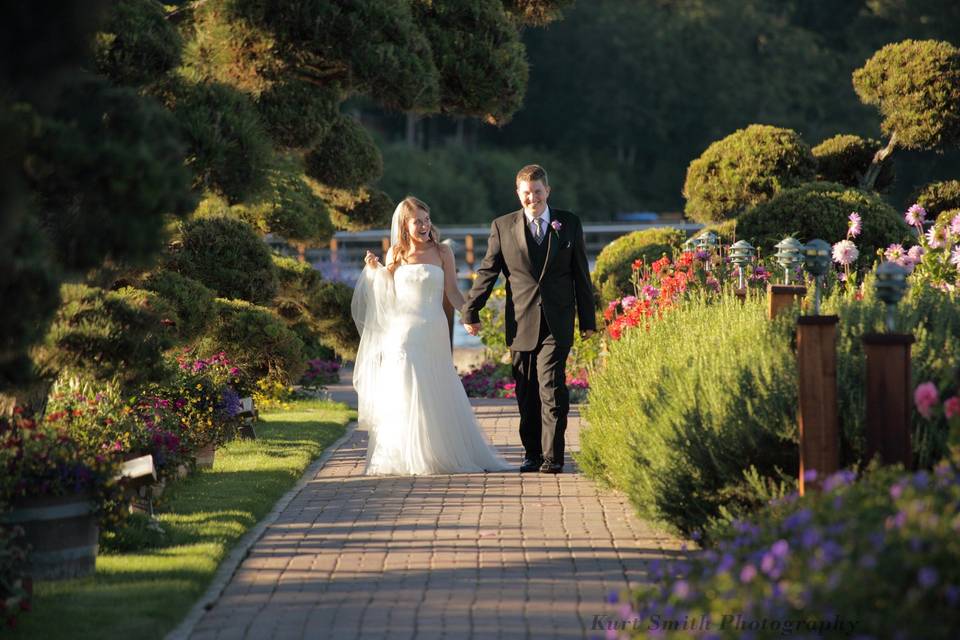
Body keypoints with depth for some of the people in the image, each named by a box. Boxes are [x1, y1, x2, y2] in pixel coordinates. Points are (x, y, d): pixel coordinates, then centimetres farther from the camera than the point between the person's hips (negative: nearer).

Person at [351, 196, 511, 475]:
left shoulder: (442, 252, 3)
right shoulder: (395, 255, 6)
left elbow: (452, 292, 3)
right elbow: (387, 297, 10)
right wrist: (375, 271, -4)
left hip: (432, 334, -1)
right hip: (402, 333, 1)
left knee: (436, 394, 1)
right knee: (404, 395, 0)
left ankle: (440, 455, 10)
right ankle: (404, 459, 7)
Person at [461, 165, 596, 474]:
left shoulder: (569, 224, 7)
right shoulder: (503, 226, 6)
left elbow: (581, 274, 10)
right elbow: (487, 271, 7)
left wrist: (588, 319, 10)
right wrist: (471, 311, 3)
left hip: (557, 323, -1)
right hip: (521, 323, 1)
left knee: (552, 388, -11)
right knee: (526, 393, 6)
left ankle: (552, 456, -8)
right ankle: (532, 453, 16)